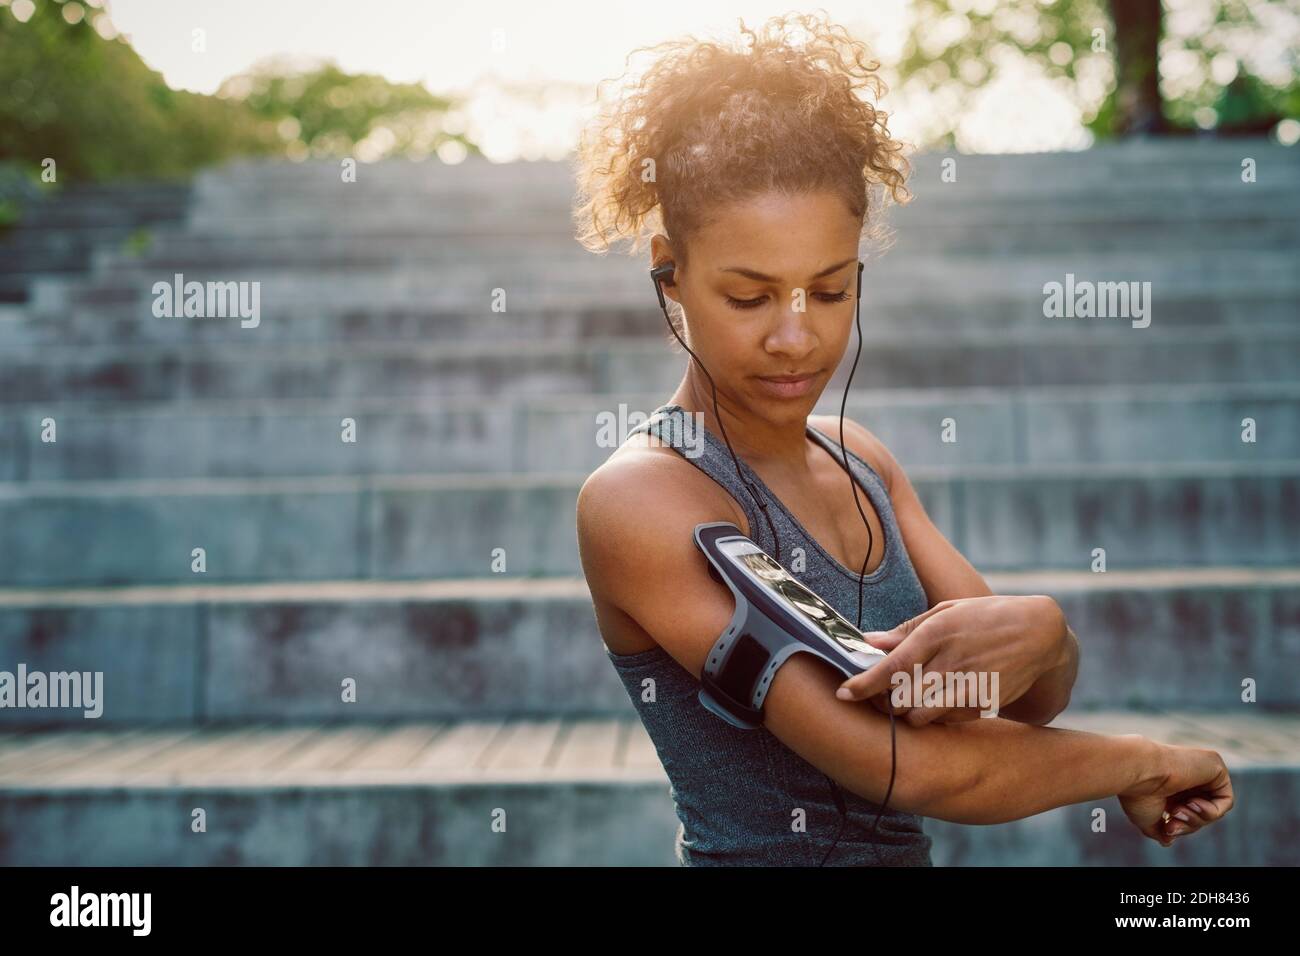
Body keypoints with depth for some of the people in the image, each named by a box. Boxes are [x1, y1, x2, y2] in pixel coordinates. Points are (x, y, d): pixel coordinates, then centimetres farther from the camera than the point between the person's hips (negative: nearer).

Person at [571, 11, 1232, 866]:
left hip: (904, 851, 5)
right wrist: (1144, 762, -7)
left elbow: (1038, 699, 2)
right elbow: (904, 768, -19)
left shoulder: (863, 462, 5)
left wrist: (1037, 635, -19)